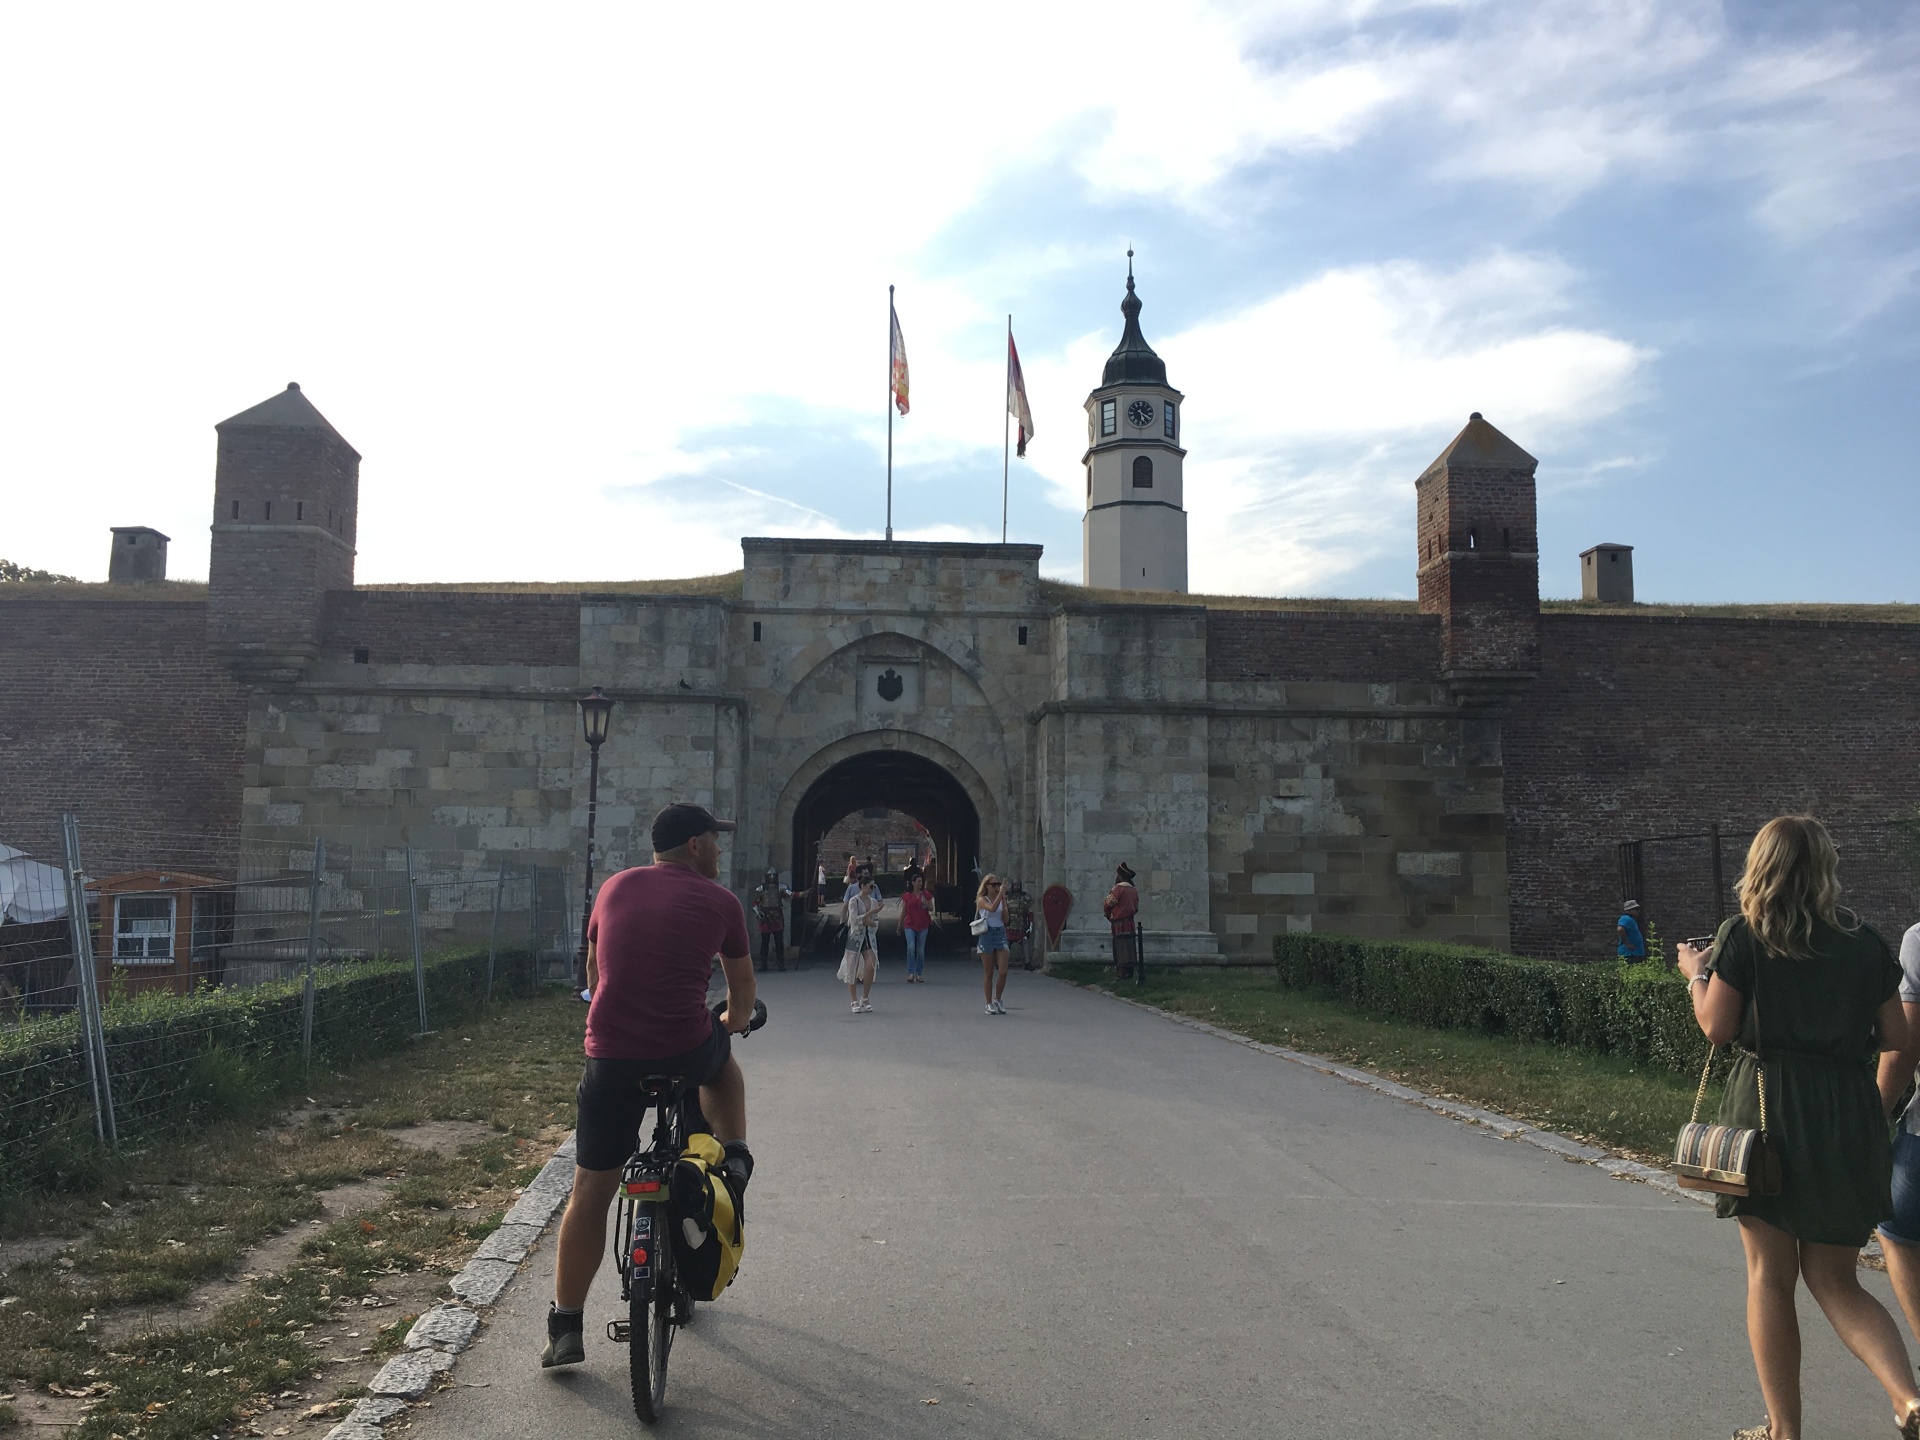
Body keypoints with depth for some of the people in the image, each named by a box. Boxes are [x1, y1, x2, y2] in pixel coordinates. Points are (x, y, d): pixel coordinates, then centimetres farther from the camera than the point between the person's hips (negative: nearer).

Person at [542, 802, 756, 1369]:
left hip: (610, 1058, 2)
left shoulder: (615, 887, 11)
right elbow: (743, 988, 16)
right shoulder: (720, 902, 2)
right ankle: (733, 1157, 22)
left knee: (590, 1193, 12)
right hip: (687, 1052, -2)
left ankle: (566, 1329, 18)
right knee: (722, 1058, 35)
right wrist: (733, 1021, 38)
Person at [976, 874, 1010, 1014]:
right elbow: (992, 908, -24)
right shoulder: (982, 900, -2)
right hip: (987, 935, -3)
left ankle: (998, 999, 17)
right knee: (989, 973, 2)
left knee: (1003, 971, -4)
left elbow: (1005, 920, 0)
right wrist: (1000, 894, -27)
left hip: (1000, 934, 3)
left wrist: (1004, 903, -7)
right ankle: (989, 1004, 12)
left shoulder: (1002, 899, 10)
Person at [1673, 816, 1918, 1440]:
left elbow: (1717, 1027, -7)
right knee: (1834, 1279, 16)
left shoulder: (1744, 935, -6)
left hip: (1768, 1108, -4)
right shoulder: (1864, 942, 5)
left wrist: (1696, 974, 10)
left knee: (1770, 1274, 8)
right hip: (1849, 1117, 4)